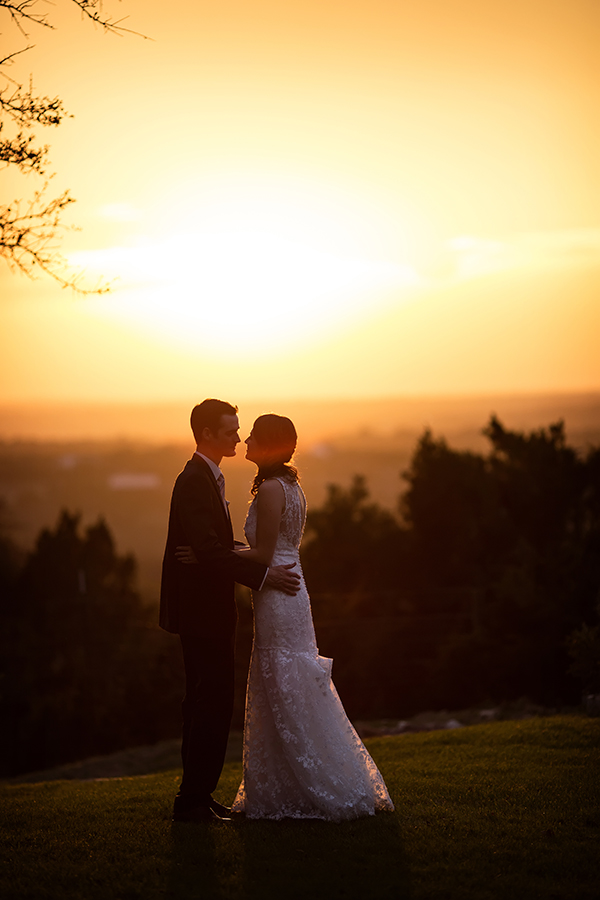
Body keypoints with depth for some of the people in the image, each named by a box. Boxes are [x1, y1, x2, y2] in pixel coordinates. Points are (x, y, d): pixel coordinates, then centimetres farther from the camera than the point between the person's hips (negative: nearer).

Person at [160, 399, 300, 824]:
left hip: (207, 612, 11)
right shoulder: (195, 482, -17)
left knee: (206, 704, 14)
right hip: (203, 613, -11)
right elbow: (208, 550, -26)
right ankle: (193, 801, -3)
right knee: (212, 705, -8)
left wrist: (261, 566, 12)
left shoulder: (207, 478, 16)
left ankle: (196, 797, 22)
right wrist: (262, 574, -24)